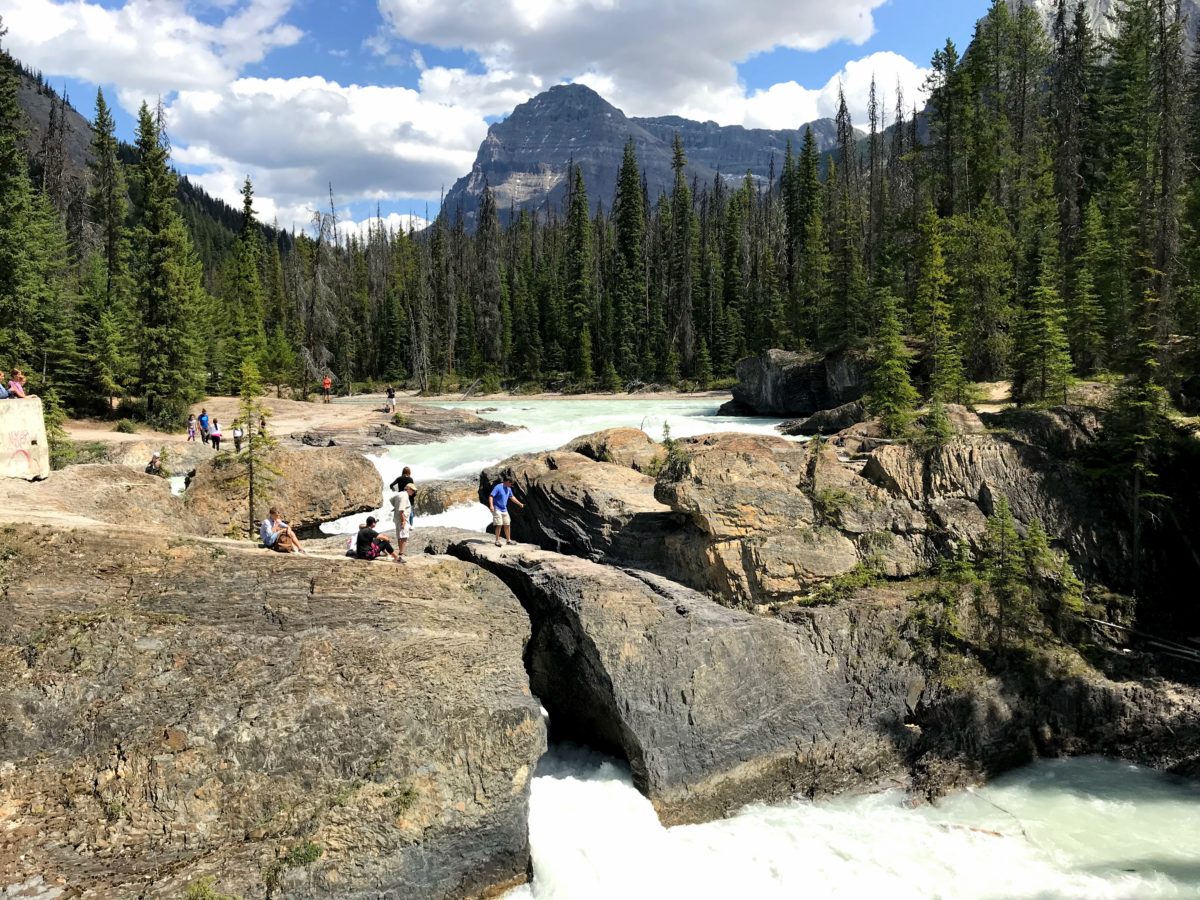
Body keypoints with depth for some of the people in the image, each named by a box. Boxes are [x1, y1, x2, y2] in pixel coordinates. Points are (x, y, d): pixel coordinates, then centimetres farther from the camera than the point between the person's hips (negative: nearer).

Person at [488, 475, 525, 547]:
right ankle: (497, 541, -2)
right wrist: (491, 505, -33)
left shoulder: (508, 489, 11)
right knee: (499, 525, -11)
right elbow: (491, 496, -19)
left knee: (507, 525, 8)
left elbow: (512, 497, 26)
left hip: (504, 510, 8)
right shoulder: (498, 487, -14)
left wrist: (520, 504, 32)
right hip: (497, 509, -8)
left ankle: (509, 540, 18)